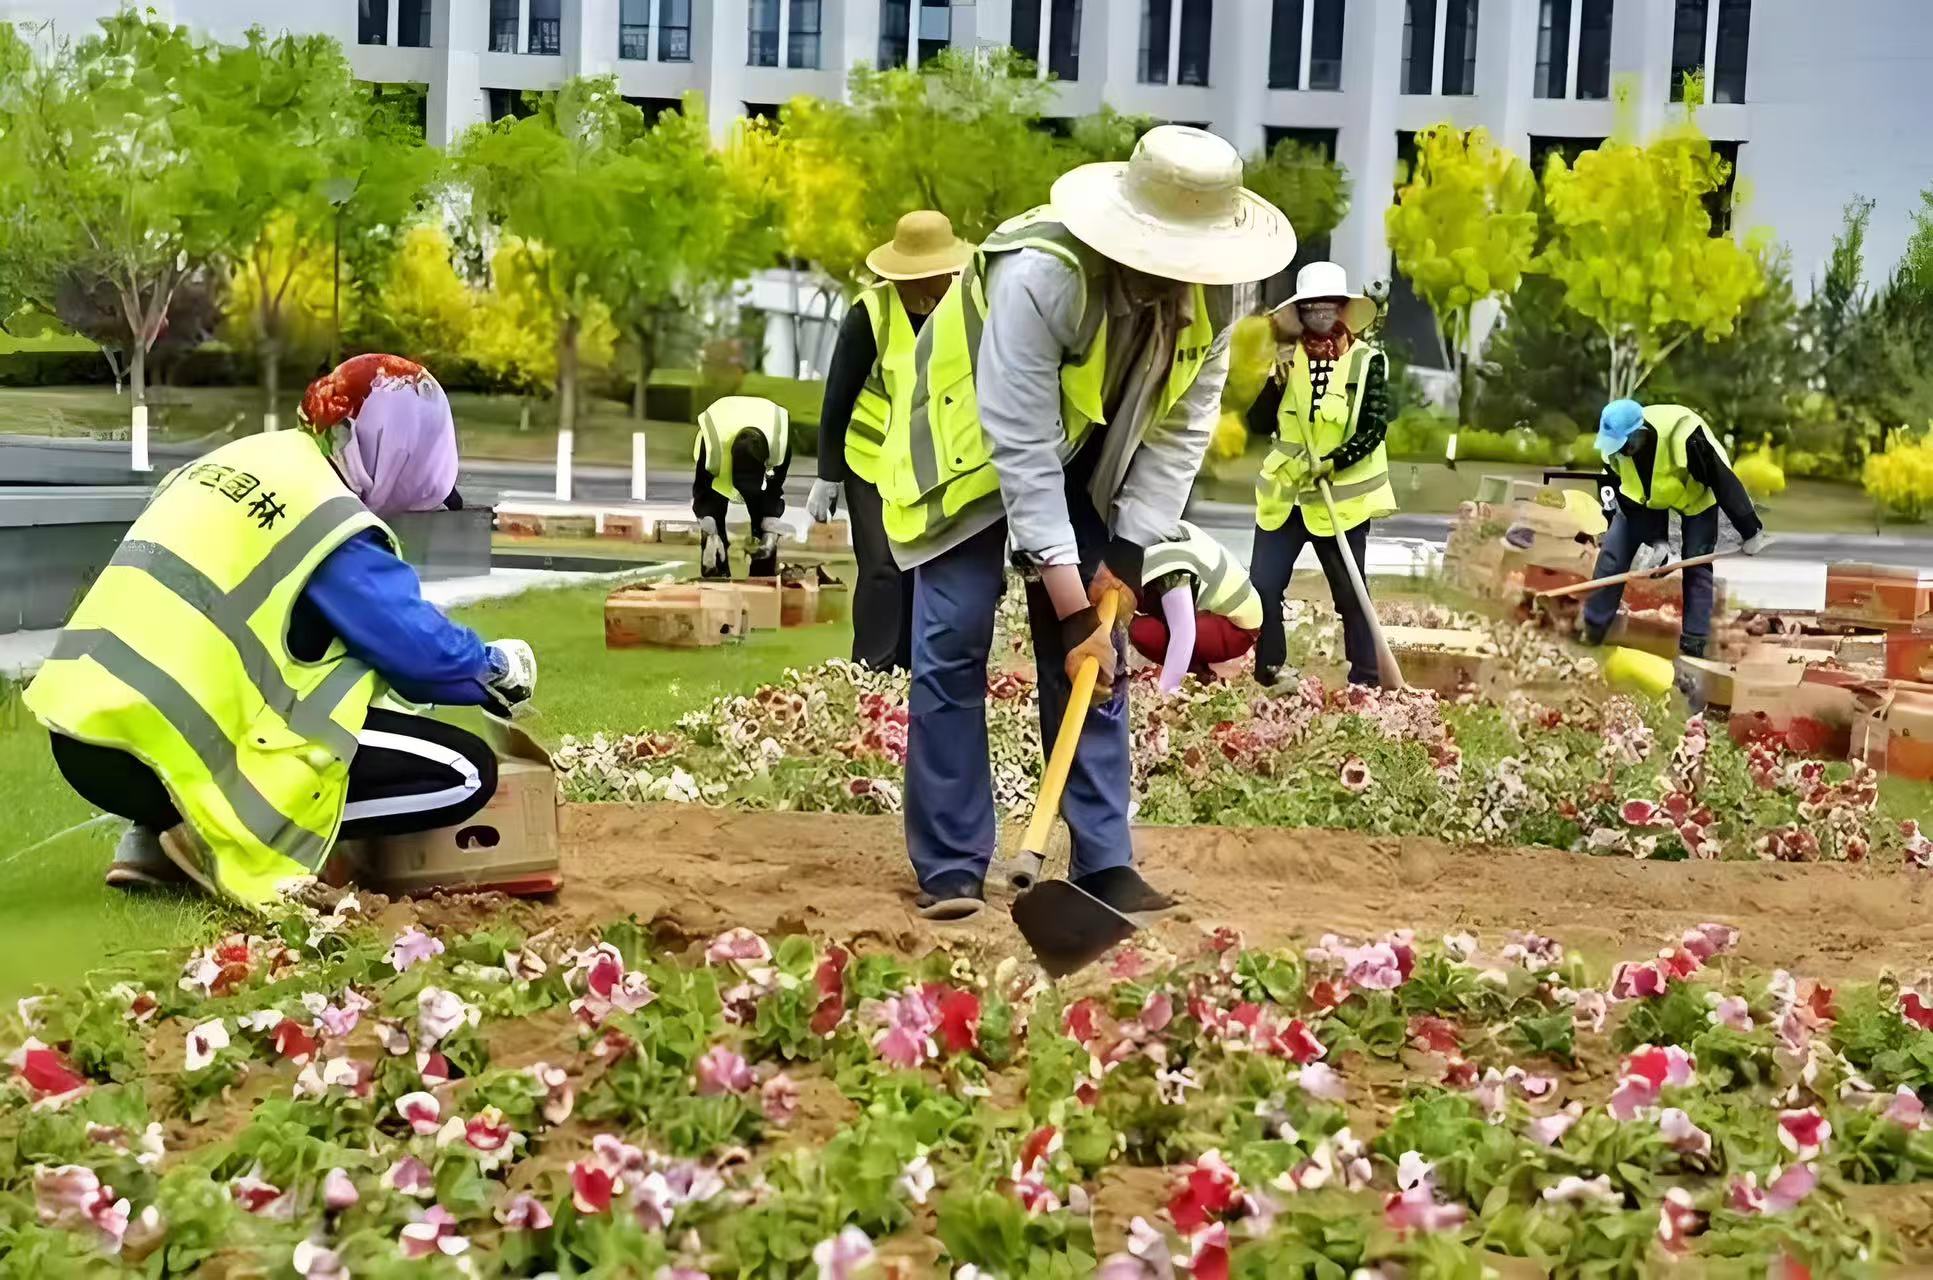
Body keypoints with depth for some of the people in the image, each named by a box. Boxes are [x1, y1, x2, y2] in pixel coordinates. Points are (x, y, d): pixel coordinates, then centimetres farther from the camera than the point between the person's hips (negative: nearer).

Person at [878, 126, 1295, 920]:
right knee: (953, 647, -11)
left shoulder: (1212, 293, -20)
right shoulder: (1039, 275, -38)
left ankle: (1104, 862, 5)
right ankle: (951, 867, -3)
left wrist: (1129, 550, -19)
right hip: (974, 449, -5)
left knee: (1098, 657, 1)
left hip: (1086, 463, 5)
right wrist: (1067, 606, -37)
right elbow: (1021, 449, -37)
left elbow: (1181, 430, -10)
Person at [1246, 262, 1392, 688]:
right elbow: (1258, 424, 2)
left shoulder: (1367, 361, -4)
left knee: (1351, 595, 3)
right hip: (1284, 494, 4)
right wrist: (1276, 385, -13)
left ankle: (1365, 679, 13)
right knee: (1262, 588, -1)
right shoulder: (1289, 360, 6)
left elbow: (1374, 429, -10)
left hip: (1342, 498, -3)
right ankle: (1266, 671, 12)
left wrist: (1332, 463, -23)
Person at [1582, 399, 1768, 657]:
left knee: (1697, 564, -10)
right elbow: (1630, 500, -16)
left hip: (1696, 494, -4)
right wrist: (1655, 539, -22)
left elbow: (1724, 481, -32)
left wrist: (1750, 531, -25)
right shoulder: (1613, 448, -28)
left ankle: (1693, 642, -3)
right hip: (1643, 493, 4)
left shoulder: (1685, 436, -43)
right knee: (1611, 555, -6)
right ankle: (1592, 628, 5)